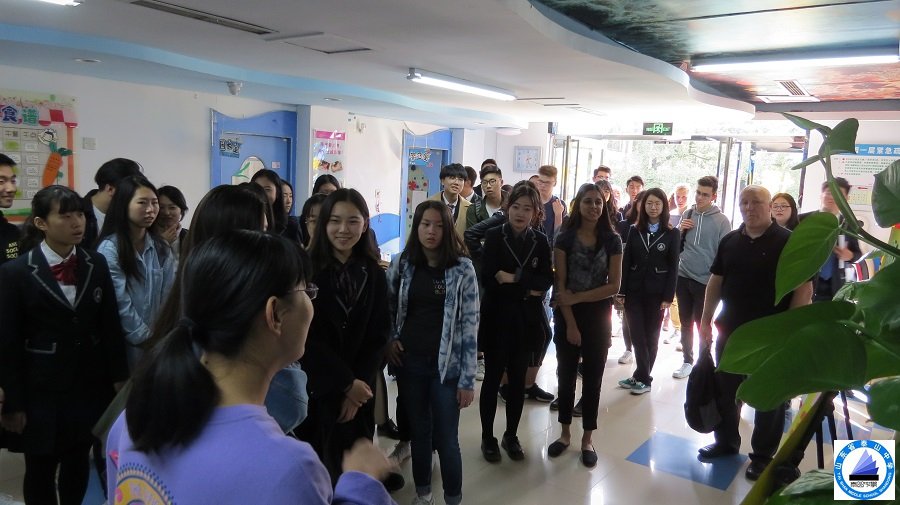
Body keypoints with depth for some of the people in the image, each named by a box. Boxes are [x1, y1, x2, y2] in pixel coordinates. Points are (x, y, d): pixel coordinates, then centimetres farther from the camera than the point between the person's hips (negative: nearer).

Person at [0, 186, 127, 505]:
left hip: (90, 385, 3)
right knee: (40, 470, 13)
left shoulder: (96, 264, 1)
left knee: (79, 463, 17)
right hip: (41, 390, -3)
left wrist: (119, 377, 3)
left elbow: (110, 325, 3)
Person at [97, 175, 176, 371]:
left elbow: (167, 296, 4)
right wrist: (146, 338, -9)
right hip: (126, 344, -5)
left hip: (159, 341, 5)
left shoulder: (162, 248, 6)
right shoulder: (109, 248, -11)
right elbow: (120, 303, -14)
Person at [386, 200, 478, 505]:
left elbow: (470, 325, -9)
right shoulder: (402, 263, 0)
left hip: (446, 365, -3)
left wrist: (467, 379, -10)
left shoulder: (462, 268, -8)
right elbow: (386, 306, 14)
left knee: (446, 439, 2)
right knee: (419, 432, 16)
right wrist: (388, 340, -2)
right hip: (408, 361, 3)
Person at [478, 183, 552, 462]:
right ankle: (487, 437, 22)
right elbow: (488, 280, -14)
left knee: (518, 379, 13)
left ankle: (511, 435, 28)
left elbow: (546, 281, -6)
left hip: (526, 320, 3)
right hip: (497, 318, -3)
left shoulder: (540, 241, 3)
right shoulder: (494, 237, -6)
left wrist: (515, 278, -19)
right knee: (493, 378, 7)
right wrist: (527, 290, -13)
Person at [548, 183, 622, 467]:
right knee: (566, 375, 9)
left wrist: (578, 297, -13)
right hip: (568, 315, 0)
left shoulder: (612, 240, -2)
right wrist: (570, 324, -12)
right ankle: (565, 433, 25)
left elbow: (614, 286, -5)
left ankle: (587, 439, 21)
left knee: (593, 378, 8)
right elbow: (560, 284, -8)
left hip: (598, 316, 0)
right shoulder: (565, 238, -4)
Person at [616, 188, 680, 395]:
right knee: (637, 335, 2)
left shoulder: (672, 234, -1)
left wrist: (668, 297, -9)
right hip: (634, 290, 2)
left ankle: (641, 378, 16)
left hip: (656, 292, -2)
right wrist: (621, 291, -3)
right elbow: (625, 262, 3)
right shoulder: (634, 230, 5)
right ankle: (643, 377, 11)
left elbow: (673, 267, -3)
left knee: (650, 336, 7)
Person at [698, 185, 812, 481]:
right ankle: (726, 441, 32)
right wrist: (706, 320, 5)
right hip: (730, 331, 5)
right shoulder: (730, 241, 7)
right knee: (725, 390, 14)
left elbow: (804, 287, -11)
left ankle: (763, 456, 22)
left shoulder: (789, 242, -8)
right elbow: (716, 282, 10)